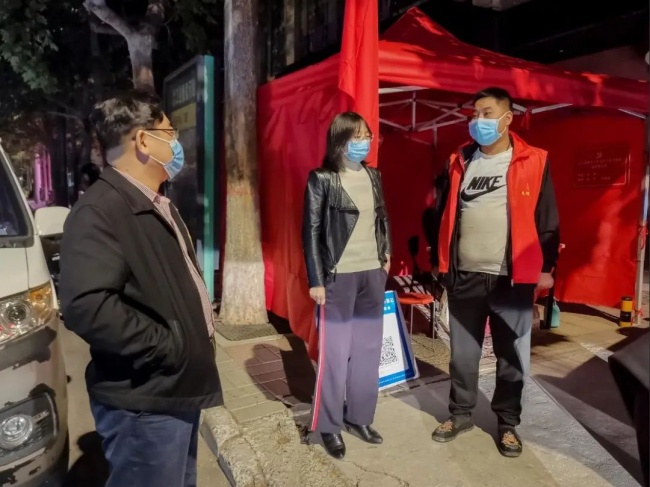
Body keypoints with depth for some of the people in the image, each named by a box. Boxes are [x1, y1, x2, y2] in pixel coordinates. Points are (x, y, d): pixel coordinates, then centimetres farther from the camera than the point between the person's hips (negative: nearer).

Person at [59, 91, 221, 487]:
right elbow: (86, 306, -32)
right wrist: (167, 345, -24)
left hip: (179, 388, 10)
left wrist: (198, 328, 9)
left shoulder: (157, 206, 13)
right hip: (146, 402, -10)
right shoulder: (99, 211, -21)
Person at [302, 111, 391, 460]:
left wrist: (386, 255, 9)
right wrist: (316, 280, -11)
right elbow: (311, 231, -8)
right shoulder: (322, 179, -7)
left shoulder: (373, 176, 9)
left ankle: (359, 417, 28)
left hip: (372, 274, 6)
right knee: (335, 352, 3)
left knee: (368, 349, 12)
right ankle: (329, 426, 18)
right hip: (339, 276, -5)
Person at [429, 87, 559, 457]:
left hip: (513, 278, -2)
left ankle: (509, 423, 27)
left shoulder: (533, 162, -2)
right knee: (463, 352, 13)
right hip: (464, 276, 3)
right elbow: (443, 212, 12)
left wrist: (546, 266, -3)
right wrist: (442, 259, 9)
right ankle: (461, 414, 31)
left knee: (512, 356, 9)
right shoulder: (459, 162, 7)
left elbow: (547, 219, -1)